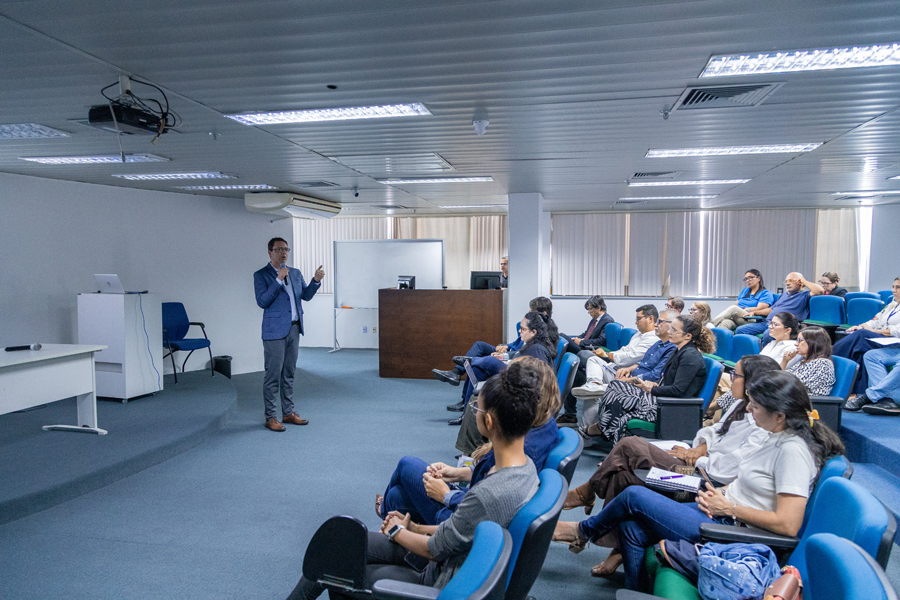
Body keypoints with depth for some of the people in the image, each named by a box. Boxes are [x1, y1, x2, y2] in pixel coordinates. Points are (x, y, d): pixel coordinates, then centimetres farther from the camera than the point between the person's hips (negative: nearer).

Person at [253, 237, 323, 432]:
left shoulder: (295, 273, 14)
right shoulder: (261, 275, -4)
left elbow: (306, 295, 8)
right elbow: (262, 301, -14)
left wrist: (316, 280, -9)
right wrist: (278, 280, -20)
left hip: (294, 328, 6)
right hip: (275, 331, -6)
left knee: (289, 373, 13)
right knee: (273, 375, -3)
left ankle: (288, 413, 22)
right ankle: (270, 417, 7)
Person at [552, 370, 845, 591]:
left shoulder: (793, 451, -22)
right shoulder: (780, 437, 7)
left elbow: (788, 525, -26)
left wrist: (729, 507, -17)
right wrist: (720, 492, 2)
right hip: (722, 513, 9)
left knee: (634, 496, -8)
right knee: (631, 528, -3)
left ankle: (582, 531, 18)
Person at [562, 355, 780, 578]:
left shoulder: (763, 429, -20)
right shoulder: (741, 406, 9)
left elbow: (729, 469, -25)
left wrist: (692, 458, -9)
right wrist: (701, 447, -1)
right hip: (700, 468, 9)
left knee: (630, 446, -15)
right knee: (623, 475, -10)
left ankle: (586, 492, 9)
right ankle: (619, 549, 1)